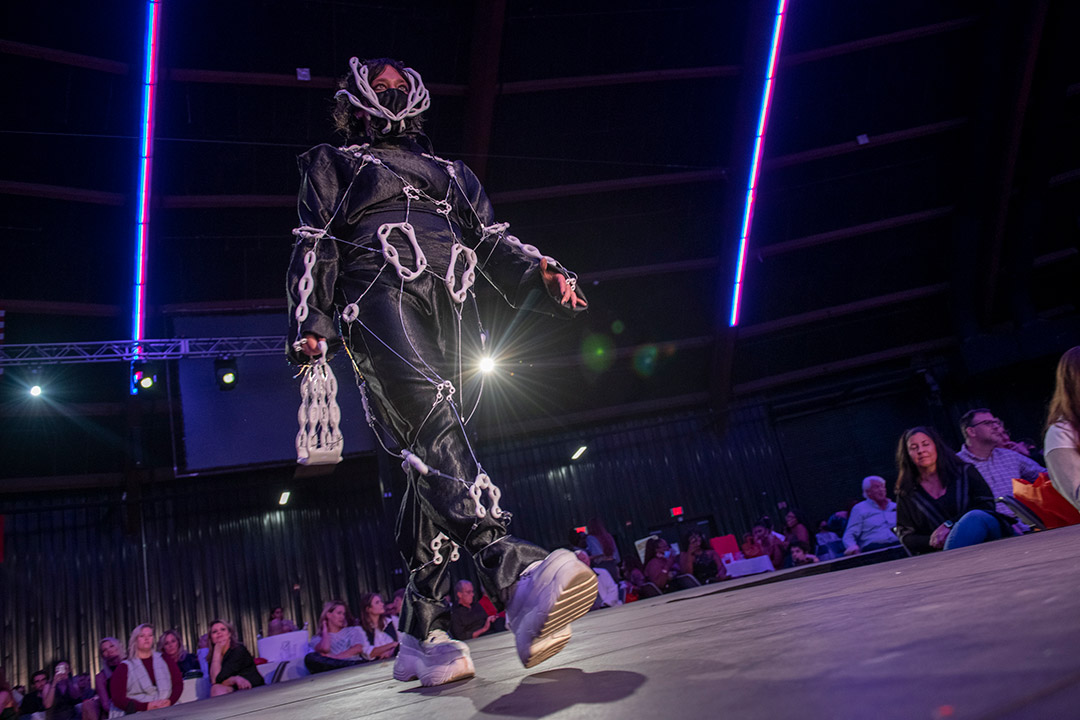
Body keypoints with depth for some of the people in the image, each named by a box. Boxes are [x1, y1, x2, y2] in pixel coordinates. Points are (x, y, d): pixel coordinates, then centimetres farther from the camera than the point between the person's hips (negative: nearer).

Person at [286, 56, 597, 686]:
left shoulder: (451, 174, 36)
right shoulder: (333, 165, 28)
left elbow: (494, 244, 23)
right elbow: (314, 249, 14)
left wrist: (543, 276, 2)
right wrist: (309, 324, -3)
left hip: (453, 309, 4)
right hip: (380, 296, -4)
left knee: (435, 465, -9)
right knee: (434, 421, -31)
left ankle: (421, 636, -7)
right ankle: (516, 575, -49)